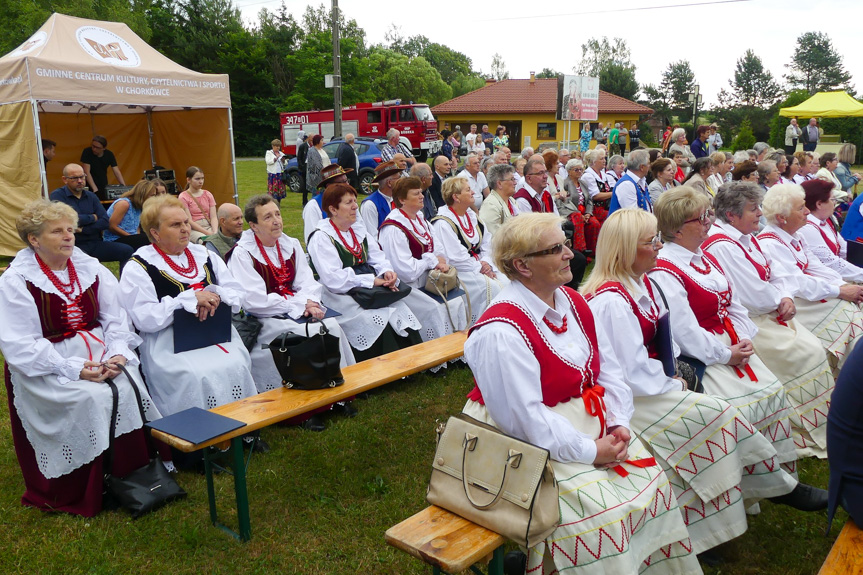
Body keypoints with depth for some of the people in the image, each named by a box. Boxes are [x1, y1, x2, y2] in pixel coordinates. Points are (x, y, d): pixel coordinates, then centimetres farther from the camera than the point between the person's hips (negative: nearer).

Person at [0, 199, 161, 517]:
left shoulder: (91, 269, 9)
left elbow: (117, 318, 5)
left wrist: (118, 353, -15)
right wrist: (73, 368, -22)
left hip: (99, 355, 4)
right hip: (46, 368, -4)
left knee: (129, 386, -23)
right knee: (92, 399, -28)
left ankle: (136, 474, -11)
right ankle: (88, 494, -13)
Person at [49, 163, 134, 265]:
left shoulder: (91, 196, 16)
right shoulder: (57, 196, 2)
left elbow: (105, 222, 4)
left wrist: (82, 229, -10)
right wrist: (92, 217, 1)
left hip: (96, 244, 5)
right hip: (74, 246, -5)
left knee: (127, 250, -18)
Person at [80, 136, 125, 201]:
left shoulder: (109, 154, -4)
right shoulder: (87, 152, -14)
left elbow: (117, 172, -8)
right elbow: (86, 172, -19)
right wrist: (95, 189, -28)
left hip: (103, 187, 3)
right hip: (89, 188, -3)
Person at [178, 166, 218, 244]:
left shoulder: (208, 194, 13)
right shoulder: (183, 197, -1)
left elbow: (213, 217, 5)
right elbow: (189, 221, -8)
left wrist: (215, 232, -16)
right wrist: (208, 233, -17)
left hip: (209, 226, 4)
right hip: (193, 229, -4)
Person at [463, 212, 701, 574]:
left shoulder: (573, 303, 4)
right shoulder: (500, 332, -24)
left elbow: (607, 368, 8)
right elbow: (525, 419, -24)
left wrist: (619, 422, -6)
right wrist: (590, 452, -19)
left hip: (589, 425, 8)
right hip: (535, 446, -8)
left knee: (650, 479, -2)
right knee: (601, 509, -22)